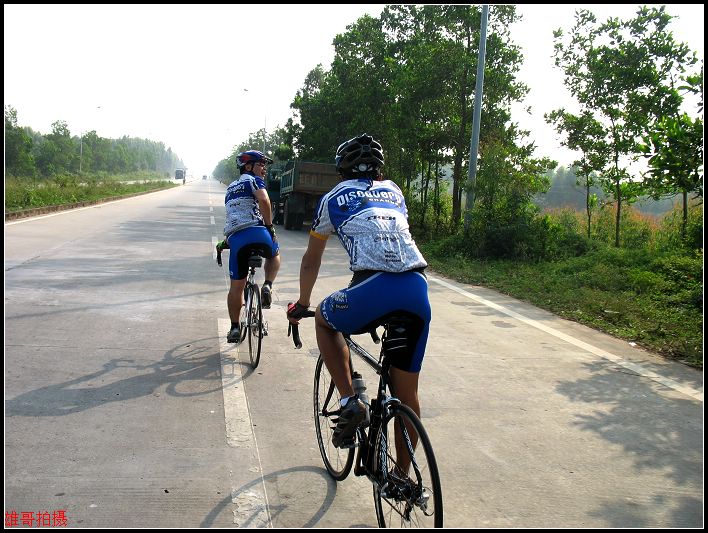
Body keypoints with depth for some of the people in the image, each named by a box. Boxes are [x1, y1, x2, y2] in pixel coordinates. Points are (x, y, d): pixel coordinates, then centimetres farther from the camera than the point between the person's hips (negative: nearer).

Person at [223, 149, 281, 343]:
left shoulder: (230, 188, 31)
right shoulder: (253, 180, 7)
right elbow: (263, 199, -14)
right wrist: (269, 226, -7)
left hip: (235, 238, 5)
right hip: (256, 231, -5)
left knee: (236, 286, 12)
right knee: (274, 255, 28)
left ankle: (234, 328, 14)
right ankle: (267, 286, 3)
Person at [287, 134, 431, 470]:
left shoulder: (334, 198, 20)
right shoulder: (393, 191, 29)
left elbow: (311, 261, 30)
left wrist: (301, 305, 45)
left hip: (373, 289, -4)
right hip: (417, 291, 4)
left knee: (325, 320, 29)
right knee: (407, 393, 17)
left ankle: (350, 402, 14)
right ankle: (403, 476, 27)